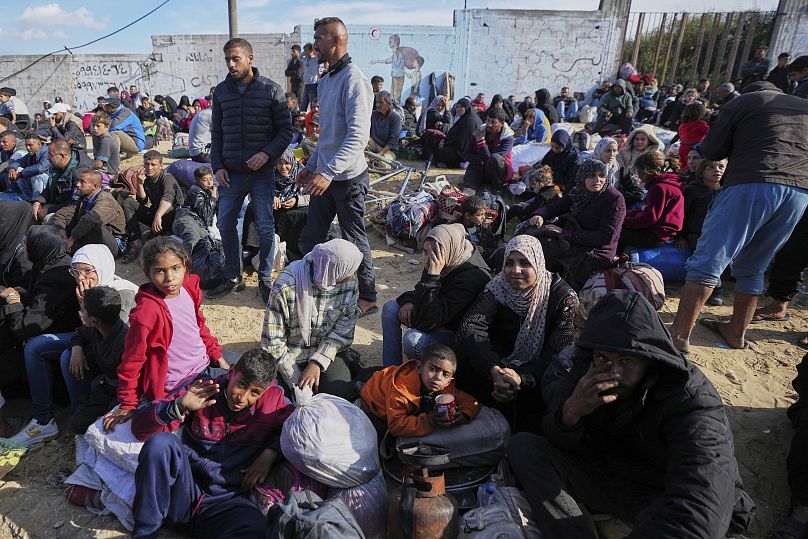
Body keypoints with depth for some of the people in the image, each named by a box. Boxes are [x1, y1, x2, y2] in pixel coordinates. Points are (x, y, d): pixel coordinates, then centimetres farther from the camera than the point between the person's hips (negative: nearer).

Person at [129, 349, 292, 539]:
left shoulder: (272, 398, 3)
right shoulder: (203, 393, 1)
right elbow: (140, 429, 1)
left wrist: (270, 453, -6)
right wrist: (179, 406, -17)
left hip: (227, 500, -1)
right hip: (184, 487, 1)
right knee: (161, 442, -29)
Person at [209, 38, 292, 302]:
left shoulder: (271, 89, -2)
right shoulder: (221, 90, 9)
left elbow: (285, 130, -2)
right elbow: (216, 132, 13)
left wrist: (267, 153, -17)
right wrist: (217, 166, 3)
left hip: (262, 171, -3)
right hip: (231, 172, 4)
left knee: (265, 227, -1)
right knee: (225, 224, 5)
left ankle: (265, 280, 15)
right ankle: (233, 278, 21)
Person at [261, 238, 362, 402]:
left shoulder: (349, 282, -15)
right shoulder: (285, 287, -27)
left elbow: (343, 328, -12)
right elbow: (273, 342, -20)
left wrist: (317, 363, -24)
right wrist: (297, 382, -20)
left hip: (328, 351, 2)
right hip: (292, 356, -2)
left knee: (345, 397, -17)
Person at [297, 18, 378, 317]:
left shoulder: (353, 81, -16)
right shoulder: (324, 81, 14)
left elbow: (358, 137, -26)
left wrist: (328, 173, -33)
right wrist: (311, 166, 21)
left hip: (347, 177, -9)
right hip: (324, 174, 9)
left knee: (354, 240, 3)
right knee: (311, 238, 13)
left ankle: (367, 298, 19)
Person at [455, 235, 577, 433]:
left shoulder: (563, 296, -12)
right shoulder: (497, 290, -8)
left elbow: (560, 351, -21)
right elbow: (469, 329, -25)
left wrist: (522, 377, -37)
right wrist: (495, 370, -42)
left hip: (539, 376, -2)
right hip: (503, 365, 2)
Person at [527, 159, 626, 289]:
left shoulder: (614, 198, -11)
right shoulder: (578, 193, 10)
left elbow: (606, 237, -19)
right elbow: (554, 207, 4)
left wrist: (566, 234, -21)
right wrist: (539, 215, -23)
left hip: (595, 255, -7)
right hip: (574, 246, 7)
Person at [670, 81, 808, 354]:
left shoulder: (743, 101, 13)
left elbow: (710, 151, 9)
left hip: (751, 185, -5)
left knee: (708, 262, -8)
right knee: (752, 269, 18)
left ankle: (679, 335, -14)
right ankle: (737, 332, 25)